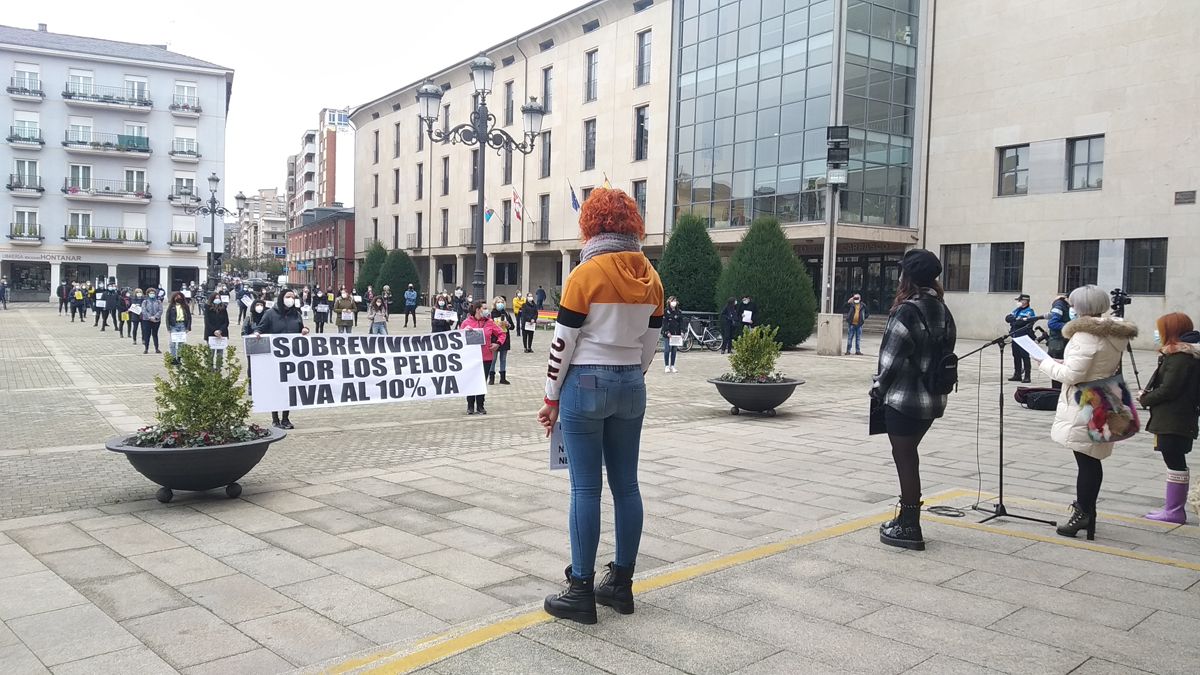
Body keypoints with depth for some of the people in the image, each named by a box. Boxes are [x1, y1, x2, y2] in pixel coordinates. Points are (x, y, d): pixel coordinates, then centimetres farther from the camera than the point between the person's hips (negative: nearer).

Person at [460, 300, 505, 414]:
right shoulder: (467, 322, -4)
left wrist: (498, 344, -5)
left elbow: (501, 334, 10)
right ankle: (470, 406, 19)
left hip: (486, 357, 2)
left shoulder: (489, 322, 3)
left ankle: (480, 406, 19)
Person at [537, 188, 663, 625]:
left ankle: (581, 593, 5)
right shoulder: (650, 278, 7)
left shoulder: (586, 274, -11)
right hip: (631, 386, 6)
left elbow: (563, 344, -10)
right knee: (626, 485, 10)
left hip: (586, 384, -6)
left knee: (585, 489, -2)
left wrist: (552, 398, -1)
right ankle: (622, 584, 19)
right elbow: (649, 345, 10)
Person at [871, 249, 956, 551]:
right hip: (932, 399, 8)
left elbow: (892, 359, -17)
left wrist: (878, 389, -3)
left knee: (904, 458, 2)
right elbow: (945, 355, 9)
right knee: (909, 456, 18)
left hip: (903, 399, -8)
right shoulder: (943, 311, 7)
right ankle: (907, 519, 28)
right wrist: (934, 385, 15)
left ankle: (909, 529, 10)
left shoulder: (908, 311, -17)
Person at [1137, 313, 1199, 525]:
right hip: (1178, 420, 10)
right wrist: (1148, 395, 5)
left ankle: (1175, 511, 2)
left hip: (1173, 422, -10)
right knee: (1175, 461, 13)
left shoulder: (1181, 357, -17)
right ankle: (1173, 507, 20)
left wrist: (1144, 399, -7)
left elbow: (1168, 390, -20)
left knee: (1175, 462, -4)